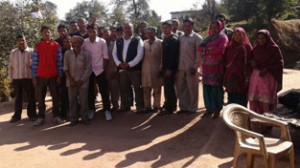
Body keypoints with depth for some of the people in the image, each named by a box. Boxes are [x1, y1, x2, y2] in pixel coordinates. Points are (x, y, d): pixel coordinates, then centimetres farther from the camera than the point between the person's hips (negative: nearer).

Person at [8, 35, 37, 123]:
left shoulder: (31, 51, -1)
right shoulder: (13, 52, 7)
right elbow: (10, 67, 9)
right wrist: (11, 79, 5)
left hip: (29, 78, -2)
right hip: (16, 78, 2)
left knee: (31, 97, 4)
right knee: (18, 97, 10)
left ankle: (32, 114, 15)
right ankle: (17, 115, 18)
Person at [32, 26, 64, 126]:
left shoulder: (56, 45, 2)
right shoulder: (37, 46, 4)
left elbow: (59, 61, 1)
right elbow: (34, 62, 3)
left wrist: (59, 75, -3)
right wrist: (34, 76, -1)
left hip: (54, 75, 0)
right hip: (41, 76, 1)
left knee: (55, 96, 6)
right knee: (41, 97, 7)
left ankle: (56, 116, 14)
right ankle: (40, 117, 13)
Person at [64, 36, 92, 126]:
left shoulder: (85, 54, 0)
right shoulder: (67, 53, 3)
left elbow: (88, 69, -3)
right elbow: (66, 67, 0)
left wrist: (81, 81, -9)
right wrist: (71, 80, -8)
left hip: (83, 82, -1)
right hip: (72, 81, 1)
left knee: (83, 100, 3)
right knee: (72, 100, 5)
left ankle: (84, 118, 15)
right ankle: (73, 119, 14)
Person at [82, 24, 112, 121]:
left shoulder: (102, 42, -5)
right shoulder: (84, 42, -1)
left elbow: (105, 56, -2)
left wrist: (104, 67, -4)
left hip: (99, 69, -2)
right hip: (88, 70, 2)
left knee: (104, 91, 0)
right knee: (90, 91, 11)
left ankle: (107, 110, 10)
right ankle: (91, 110, 25)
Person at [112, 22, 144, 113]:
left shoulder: (138, 40, -4)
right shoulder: (118, 41, 10)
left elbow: (140, 55, -11)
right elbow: (114, 53, 11)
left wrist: (129, 64, -15)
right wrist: (119, 63, -5)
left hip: (134, 68, -4)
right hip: (122, 68, 4)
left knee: (137, 88, 0)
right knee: (123, 88, 11)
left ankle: (140, 106, 10)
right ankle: (125, 105, 22)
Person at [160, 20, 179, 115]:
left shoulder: (173, 39, -13)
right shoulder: (165, 39, 15)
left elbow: (173, 55, -19)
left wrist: (170, 69, -22)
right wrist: (163, 66, 15)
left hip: (170, 68, -9)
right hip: (166, 67, 9)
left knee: (169, 87, -5)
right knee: (167, 87, 13)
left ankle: (170, 108, 4)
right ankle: (169, 106, 22)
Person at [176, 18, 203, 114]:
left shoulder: (197, 38, -3)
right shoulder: (180, 38, 11)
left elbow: (199, 54, -7)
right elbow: (177, 52, 11)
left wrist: (195, 66, -13)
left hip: (191, 67, -5)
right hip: (180, 67, 5)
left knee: (192, 89, 2)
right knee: (180, 88, 9)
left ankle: (192, 108, 13)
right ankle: (183, 107, 21)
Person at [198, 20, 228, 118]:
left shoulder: (223, 37, 1)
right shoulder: (208, 38, 19)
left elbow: (220, 50, -15)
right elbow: (200, 49, 7)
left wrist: (207, 50, -1)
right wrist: (211, 50, -9)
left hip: (217, 66, -5)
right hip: (206, 66, 5)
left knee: (216, 87, -4)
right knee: (207, 86, 3)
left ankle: (217, 109, 3)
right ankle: (209, 108, 12)